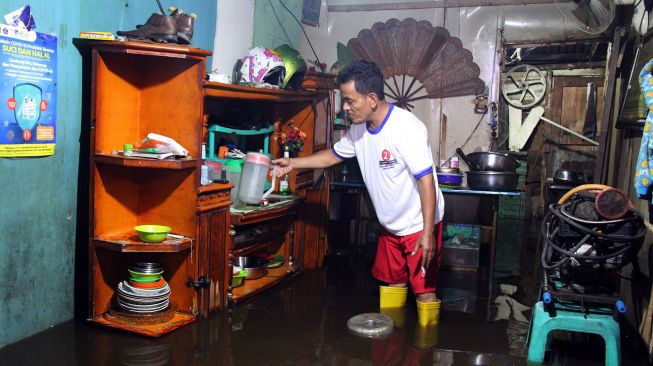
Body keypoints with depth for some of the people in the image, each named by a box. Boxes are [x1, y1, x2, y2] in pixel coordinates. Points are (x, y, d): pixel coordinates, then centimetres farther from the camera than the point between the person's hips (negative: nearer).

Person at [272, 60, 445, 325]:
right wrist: (293, 163, 13)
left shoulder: (406, 128, -25)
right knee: (391, 282, 18)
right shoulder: (359, 129, 0)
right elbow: (334, 155, 17)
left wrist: (428, 232, -27)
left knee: (424, 290, -1)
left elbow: (426, 180, -26)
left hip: (420, 226, -8)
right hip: (391, 226, 8)